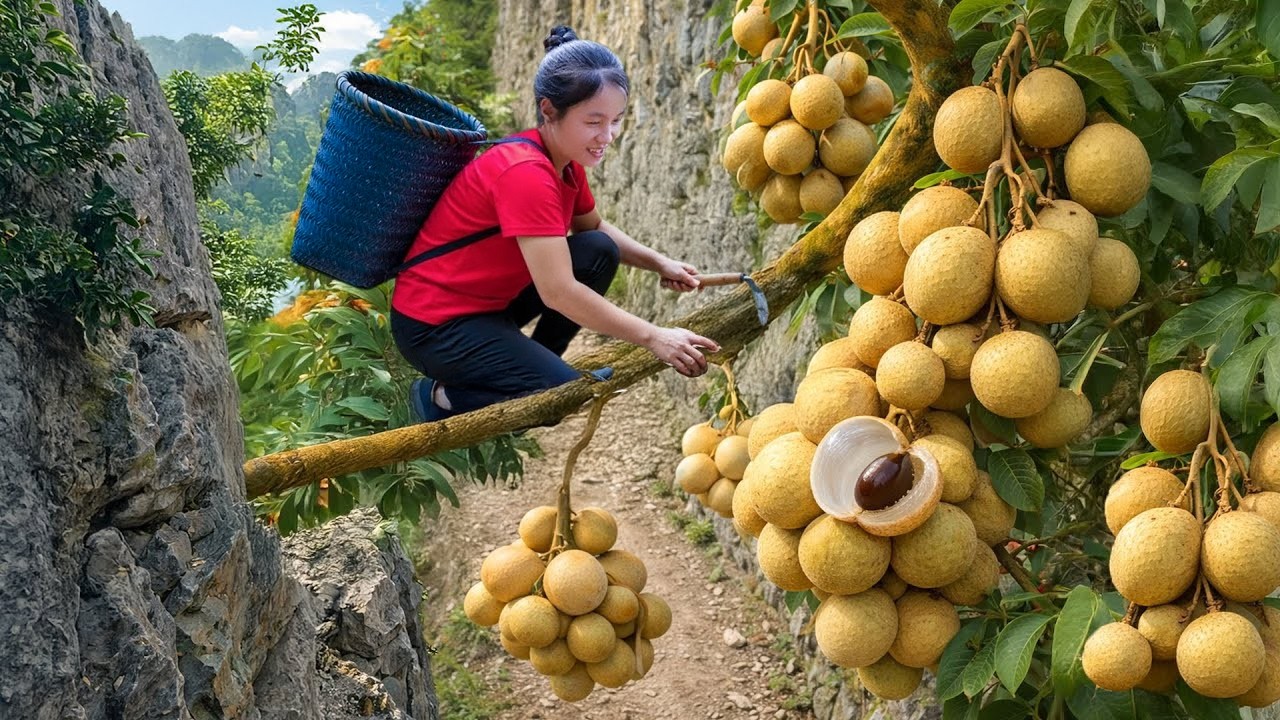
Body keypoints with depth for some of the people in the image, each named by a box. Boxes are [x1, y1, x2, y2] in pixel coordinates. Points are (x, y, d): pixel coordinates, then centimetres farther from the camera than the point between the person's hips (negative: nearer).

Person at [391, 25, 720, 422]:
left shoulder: (566, 159, -1)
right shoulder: (525, 173, -28)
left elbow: (594, 228, 18)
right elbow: (559, 292, -31)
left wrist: (659, 263, 2)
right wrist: (653, 337, -27)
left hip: (490, 298, 9)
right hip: (435, 323, -9)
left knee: (599, 253, 2)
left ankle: (532, 368, 11)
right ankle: (443, 398, 0)